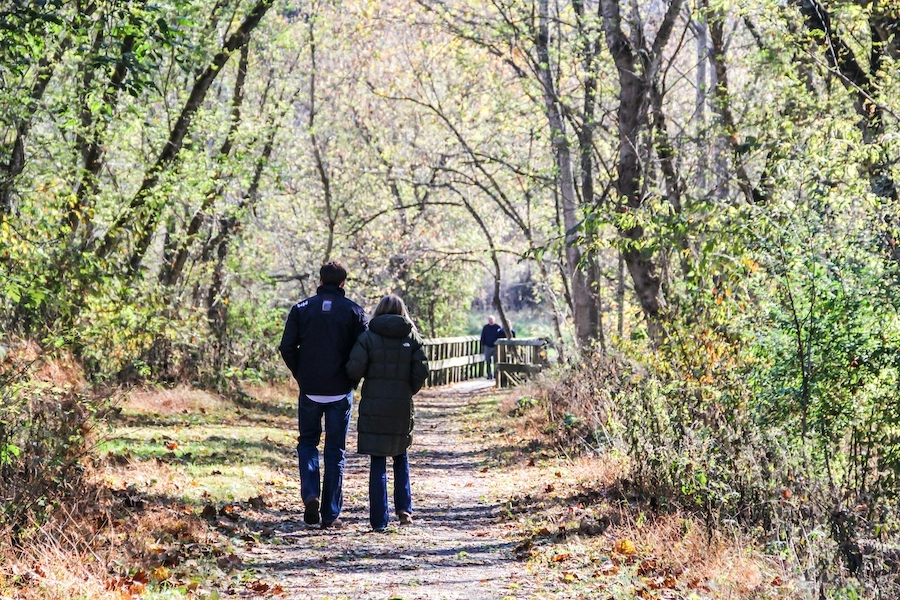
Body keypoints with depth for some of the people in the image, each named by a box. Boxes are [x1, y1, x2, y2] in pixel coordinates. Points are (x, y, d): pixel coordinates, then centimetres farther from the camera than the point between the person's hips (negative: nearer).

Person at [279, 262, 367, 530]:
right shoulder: (353, 311, -2)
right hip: (340, 392, 0)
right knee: (335, 451, 7)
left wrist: (301, 375, 9)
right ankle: (330, 515, 8)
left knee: (308, 442, 17)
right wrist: (351, 378, 9)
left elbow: (287, 348, -4)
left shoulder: (302, 308, -1)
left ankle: (311, 495, -5)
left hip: (310, 390, 0)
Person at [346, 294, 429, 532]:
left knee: (378, 463, 2)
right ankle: (404, 508, 10)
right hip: (402, 407, 2)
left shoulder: (368, 337, -4)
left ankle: (379, 520, 0)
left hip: (374, 406, -2)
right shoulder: (412, 337, 2)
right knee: (401, 457, 21)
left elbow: (354, 370, -12)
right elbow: (421, 372, -3)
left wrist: (366, 375, 11)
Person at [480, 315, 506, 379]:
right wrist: (482, 346, 4)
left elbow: (501, 336, 3)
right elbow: (483, 338, 9)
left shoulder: (498, 327, -1)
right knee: (488, 362, 3)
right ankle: (489, 375, 11)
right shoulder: (485, 328, 5)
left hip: (495, 347, -2)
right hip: (487, 347, 2)